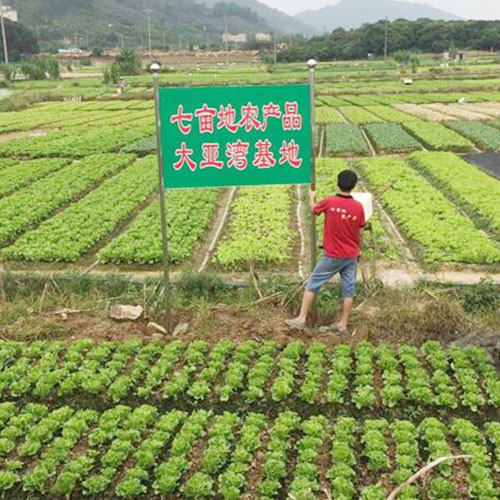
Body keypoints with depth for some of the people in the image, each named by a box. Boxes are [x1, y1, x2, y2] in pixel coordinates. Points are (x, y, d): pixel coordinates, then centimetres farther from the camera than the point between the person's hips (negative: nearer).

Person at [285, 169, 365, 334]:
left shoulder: (329, 202, -14)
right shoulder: (358, 207, -6)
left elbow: (314, 210, 7)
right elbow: (360, 232, 4)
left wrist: (311, 197, 27)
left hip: (332, 256, -3)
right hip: (351, 256, 3)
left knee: (312, 284, 8)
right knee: (349, 291, 11)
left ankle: (302, 319, 11)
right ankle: (343, 325, 17)